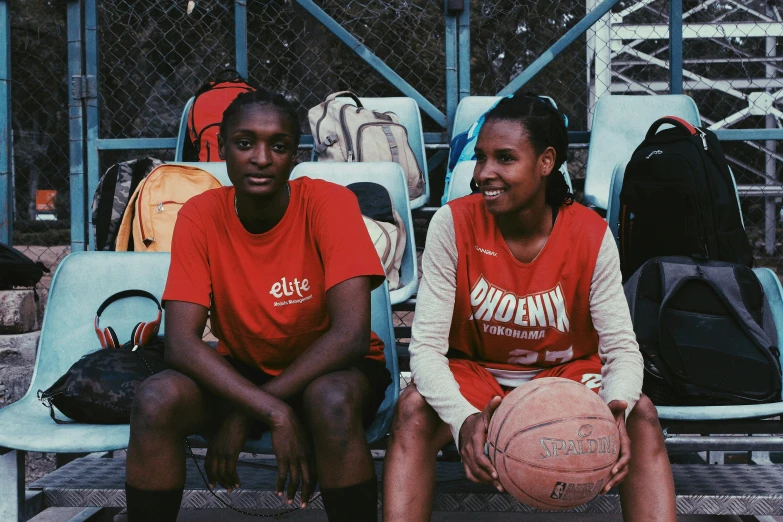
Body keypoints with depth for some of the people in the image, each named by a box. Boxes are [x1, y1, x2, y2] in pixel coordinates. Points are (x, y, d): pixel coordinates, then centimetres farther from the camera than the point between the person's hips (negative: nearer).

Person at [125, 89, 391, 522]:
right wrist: (273, 412, -33)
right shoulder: (200, 215, -13)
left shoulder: (329, 202, -20)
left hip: (327, 371, -2)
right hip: (239, 375, 2)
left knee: (333, 401, -36)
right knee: (155, 400, -26)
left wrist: (243, 415, -24)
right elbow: (181, 342, -20)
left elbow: (351, 334, -27)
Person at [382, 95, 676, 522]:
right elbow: (426, 345, -21)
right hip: (473, 373, 0)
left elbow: (622, 347, -15)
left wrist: (616, 408, -40)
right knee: (413, 409, -31)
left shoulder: (591, 235, -14)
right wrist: (464, 418, -43)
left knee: (641, 414, -27)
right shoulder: (453, 224, -17)